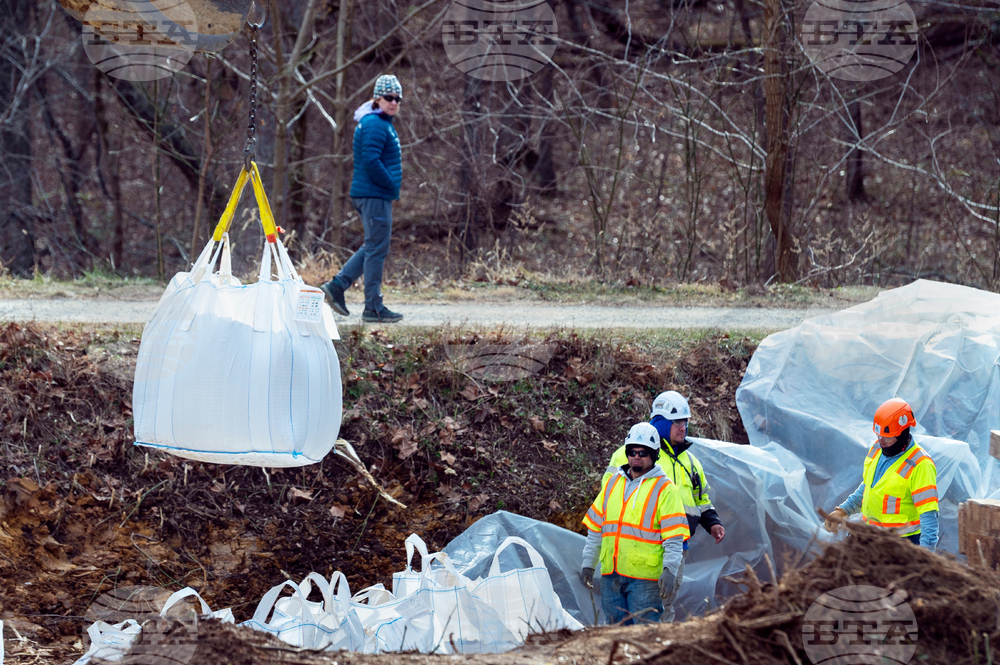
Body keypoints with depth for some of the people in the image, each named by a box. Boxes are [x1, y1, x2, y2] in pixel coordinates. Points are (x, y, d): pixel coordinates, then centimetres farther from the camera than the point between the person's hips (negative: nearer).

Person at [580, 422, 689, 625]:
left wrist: (670, 570, -16)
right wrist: (588, 563, 17)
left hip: (644, 577, -6)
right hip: (611, 575, 6)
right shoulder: (612, 483, 15)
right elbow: (595, 527, 20)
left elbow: (674, 537, -6)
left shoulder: (664, 489, -1)